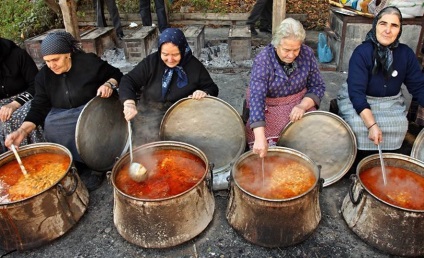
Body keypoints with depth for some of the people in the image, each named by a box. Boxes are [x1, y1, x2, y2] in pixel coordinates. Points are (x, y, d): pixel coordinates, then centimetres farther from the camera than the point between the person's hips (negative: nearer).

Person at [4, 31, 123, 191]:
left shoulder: (89, 62, -15)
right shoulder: (43, 76, -3)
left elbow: (116, 75, -2)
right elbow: (39, 108, -6)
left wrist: (108, 84, -26)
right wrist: (22, 131, -22)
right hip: (62, 116, 4)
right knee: (50, 127, -27)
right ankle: (78, 166, -11)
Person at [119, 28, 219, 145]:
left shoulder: (194, 66, -5)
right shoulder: (151, 61, -6)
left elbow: (212, 89, 4)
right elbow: (128, 80, -8)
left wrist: (204, 93, -21)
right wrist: (129, 103, -28)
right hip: (150, 114, 1)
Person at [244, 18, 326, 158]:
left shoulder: (307, 54, -10)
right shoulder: (262, 61, -22)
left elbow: (318, 86, 0)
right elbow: (256, 98, -33)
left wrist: (303, 106, -21)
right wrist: (260, 137, -45)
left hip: (300, 104, 3)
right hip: (269, 108, -3)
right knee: (264, 150, -22)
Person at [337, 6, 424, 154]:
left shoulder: (406, 53, -6)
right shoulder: (362, 52, -19)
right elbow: (356, 92, -26)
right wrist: (372, 124, -36)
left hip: (391, 102, 4)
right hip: (358, 100, -3)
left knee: (398, 126, -22)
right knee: (358, 125, -29)